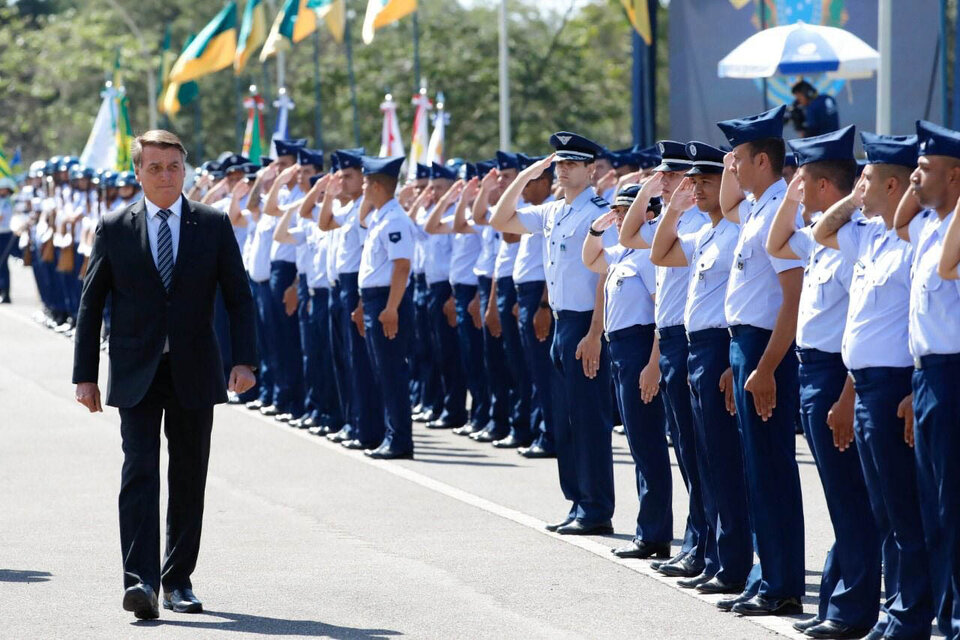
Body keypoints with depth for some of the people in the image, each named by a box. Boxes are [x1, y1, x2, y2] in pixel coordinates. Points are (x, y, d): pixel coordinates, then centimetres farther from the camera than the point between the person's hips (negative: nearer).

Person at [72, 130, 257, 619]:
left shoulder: (213, 225, 4)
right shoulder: (114, 229, 2)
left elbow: (239, 297, 5)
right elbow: (91, 303, 5)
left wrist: (244, 360, -8)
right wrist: (85, 374, 0)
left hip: (193, 374, 2)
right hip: (136, 376, -2)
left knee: (189, 481, 8)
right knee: (139, 473, -13)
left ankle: (178, 579, 19)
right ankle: (141, 581, -21)